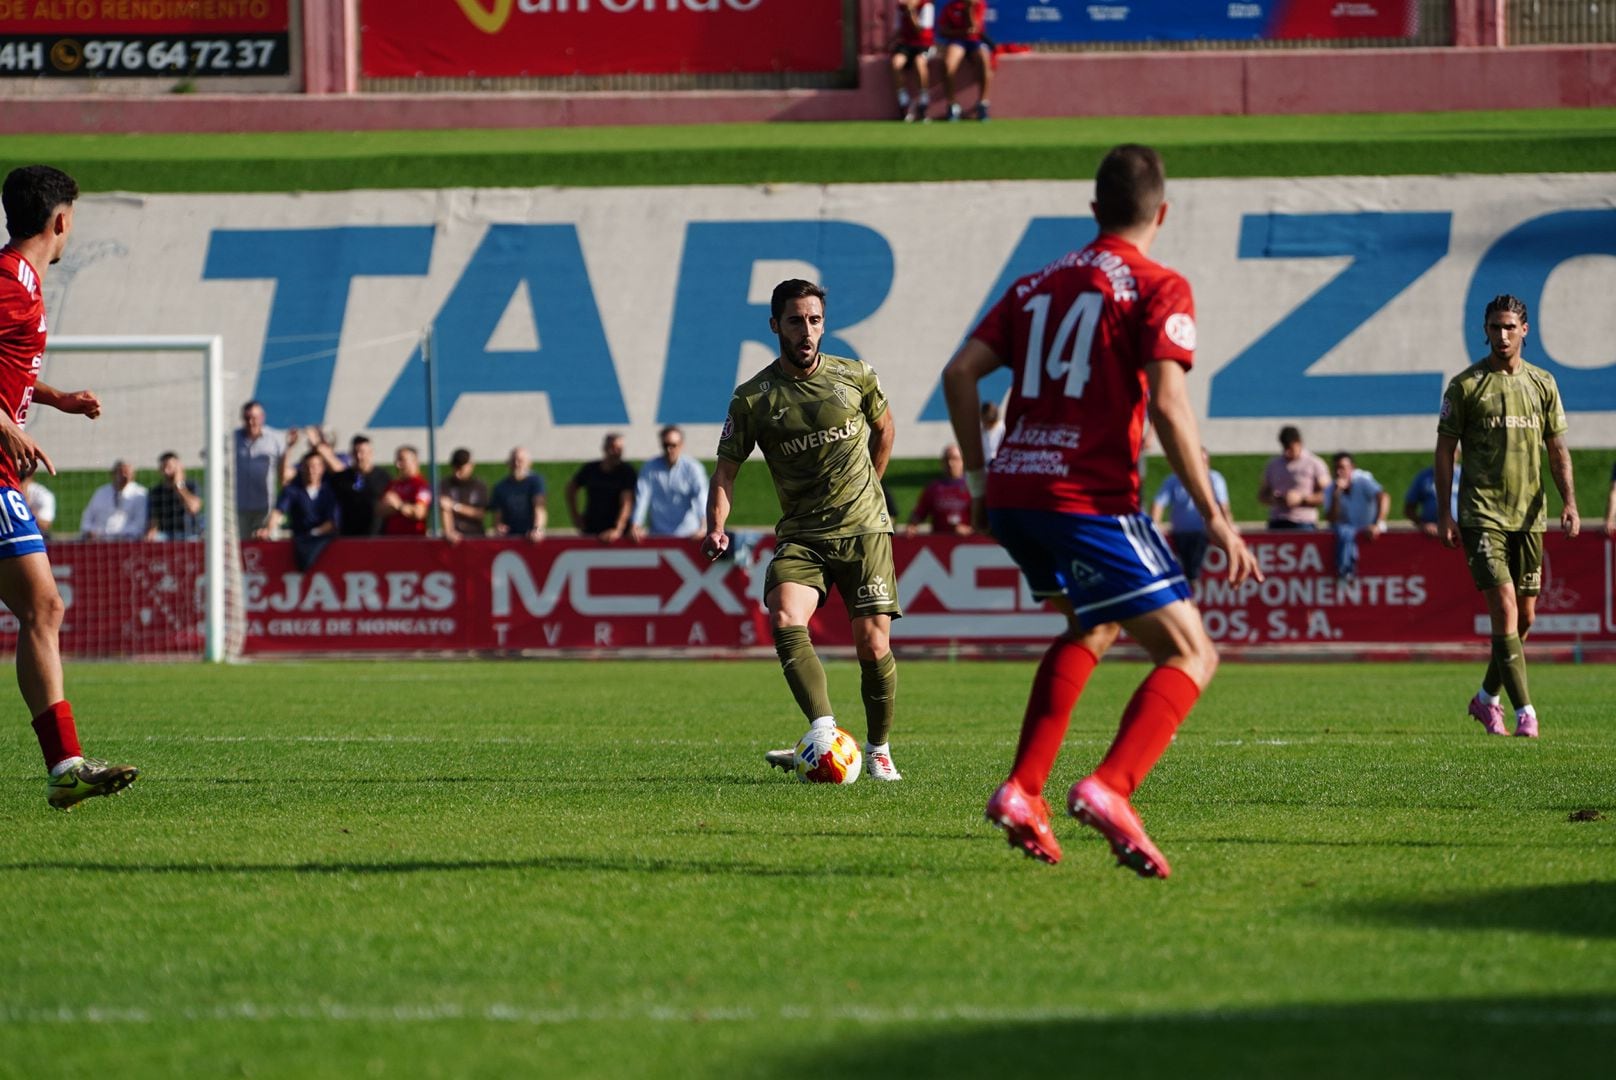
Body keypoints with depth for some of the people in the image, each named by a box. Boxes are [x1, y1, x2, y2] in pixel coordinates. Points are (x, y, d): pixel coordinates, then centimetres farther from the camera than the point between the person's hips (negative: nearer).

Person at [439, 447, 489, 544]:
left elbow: (480, 513, -4)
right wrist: (449, 532, -26)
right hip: (455, 536, -1)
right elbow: (445, 511, -10)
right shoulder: (447, 484, 0)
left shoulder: (480, 486, 2)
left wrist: (455, 506, -12)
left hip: (475, 535, 1)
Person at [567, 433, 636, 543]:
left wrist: (618, 530, -31)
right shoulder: (589, 469, 3)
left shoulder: (626, 471, -8)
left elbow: (627, 503, -18)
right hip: (590, 531, 3)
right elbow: (571, 488, 20)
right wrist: (575, 516, 12)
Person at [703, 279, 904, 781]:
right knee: (784, 620, -27)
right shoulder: (752, 398, -3)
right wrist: (716, 527, -14)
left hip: (864, 529, 0)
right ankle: (824, 731, -36)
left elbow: (884, 429, 20)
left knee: (872, 645, -6)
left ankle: (878, 750, 15)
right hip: (800, 535, 0)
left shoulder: (856, 377, 0)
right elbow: (727, 469, 2)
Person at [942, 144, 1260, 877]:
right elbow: (1167, 406, -13)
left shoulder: (1039, 285, 18)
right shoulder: (1157, 288, -1)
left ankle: (1022, 791, 18)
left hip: (1011, 493, 7)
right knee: (1191, 655, -2)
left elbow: (961, 371, 10)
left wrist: (978, 477, 19)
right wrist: (1213, 519, -11)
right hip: (1089, 499, -7)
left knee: (1094, 626, 31)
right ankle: (1109, 788, -26)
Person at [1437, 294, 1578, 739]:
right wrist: (1444, 514, -5)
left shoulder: (1542, 384, 10)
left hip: (1529, 514, 4)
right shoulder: (1465, 385, -1)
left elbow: (1557, 449, 11)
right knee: (1505, 607, -15)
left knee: (1524, 616, 8)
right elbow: (1445, 450, 1)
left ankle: (1487, 698, 28)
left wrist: (1569, 502, -3)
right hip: (1482, 513, -4)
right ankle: (1525, 713, -16)